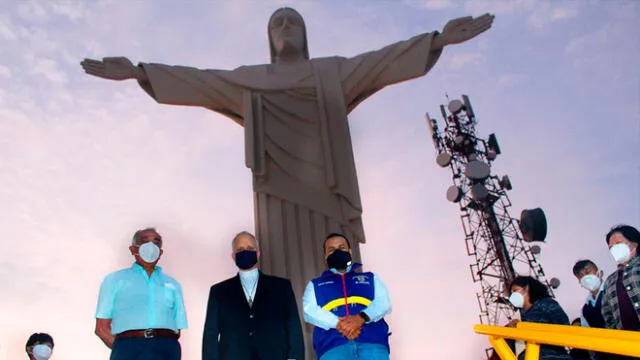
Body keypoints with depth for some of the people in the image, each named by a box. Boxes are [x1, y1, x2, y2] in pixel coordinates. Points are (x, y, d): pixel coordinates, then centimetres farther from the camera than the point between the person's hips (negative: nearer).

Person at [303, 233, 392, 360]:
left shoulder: (370, 278, 30)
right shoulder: (315, 284, 29)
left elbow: (383, 302, 12)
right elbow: (310, 311, 10)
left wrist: (362, 317, -10)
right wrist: (337, 323, -11)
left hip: (372, 341, 1)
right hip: (333, 345, 0)